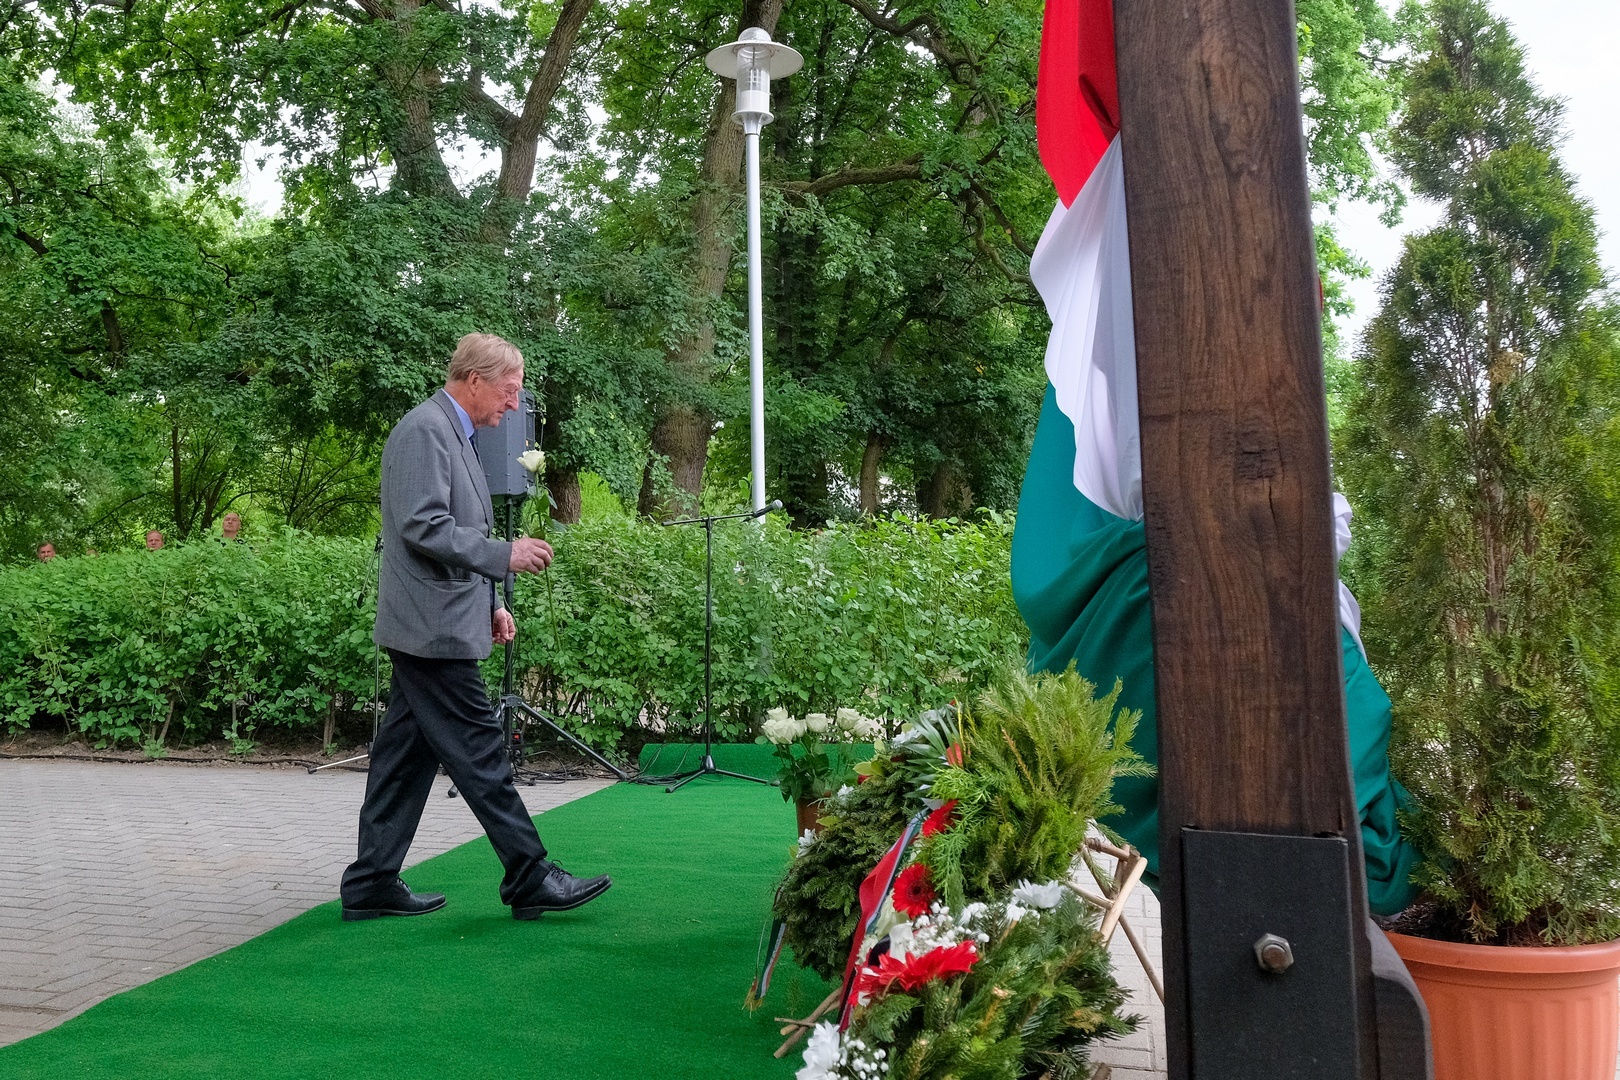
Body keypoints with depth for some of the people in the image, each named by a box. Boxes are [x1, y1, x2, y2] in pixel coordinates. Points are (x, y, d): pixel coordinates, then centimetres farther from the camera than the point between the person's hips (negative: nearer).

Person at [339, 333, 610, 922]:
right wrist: (504, 554, -21)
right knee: (480, 753, -5)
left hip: (429, 628, 10)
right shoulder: (423, 429, -13)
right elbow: (423, 529, -22)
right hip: (433, 628, -10)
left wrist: (489, 603, 19)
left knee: (406, 755, 12)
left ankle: (372, 884, 19)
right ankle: (530, 878, 2)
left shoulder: (453, 433, 19)